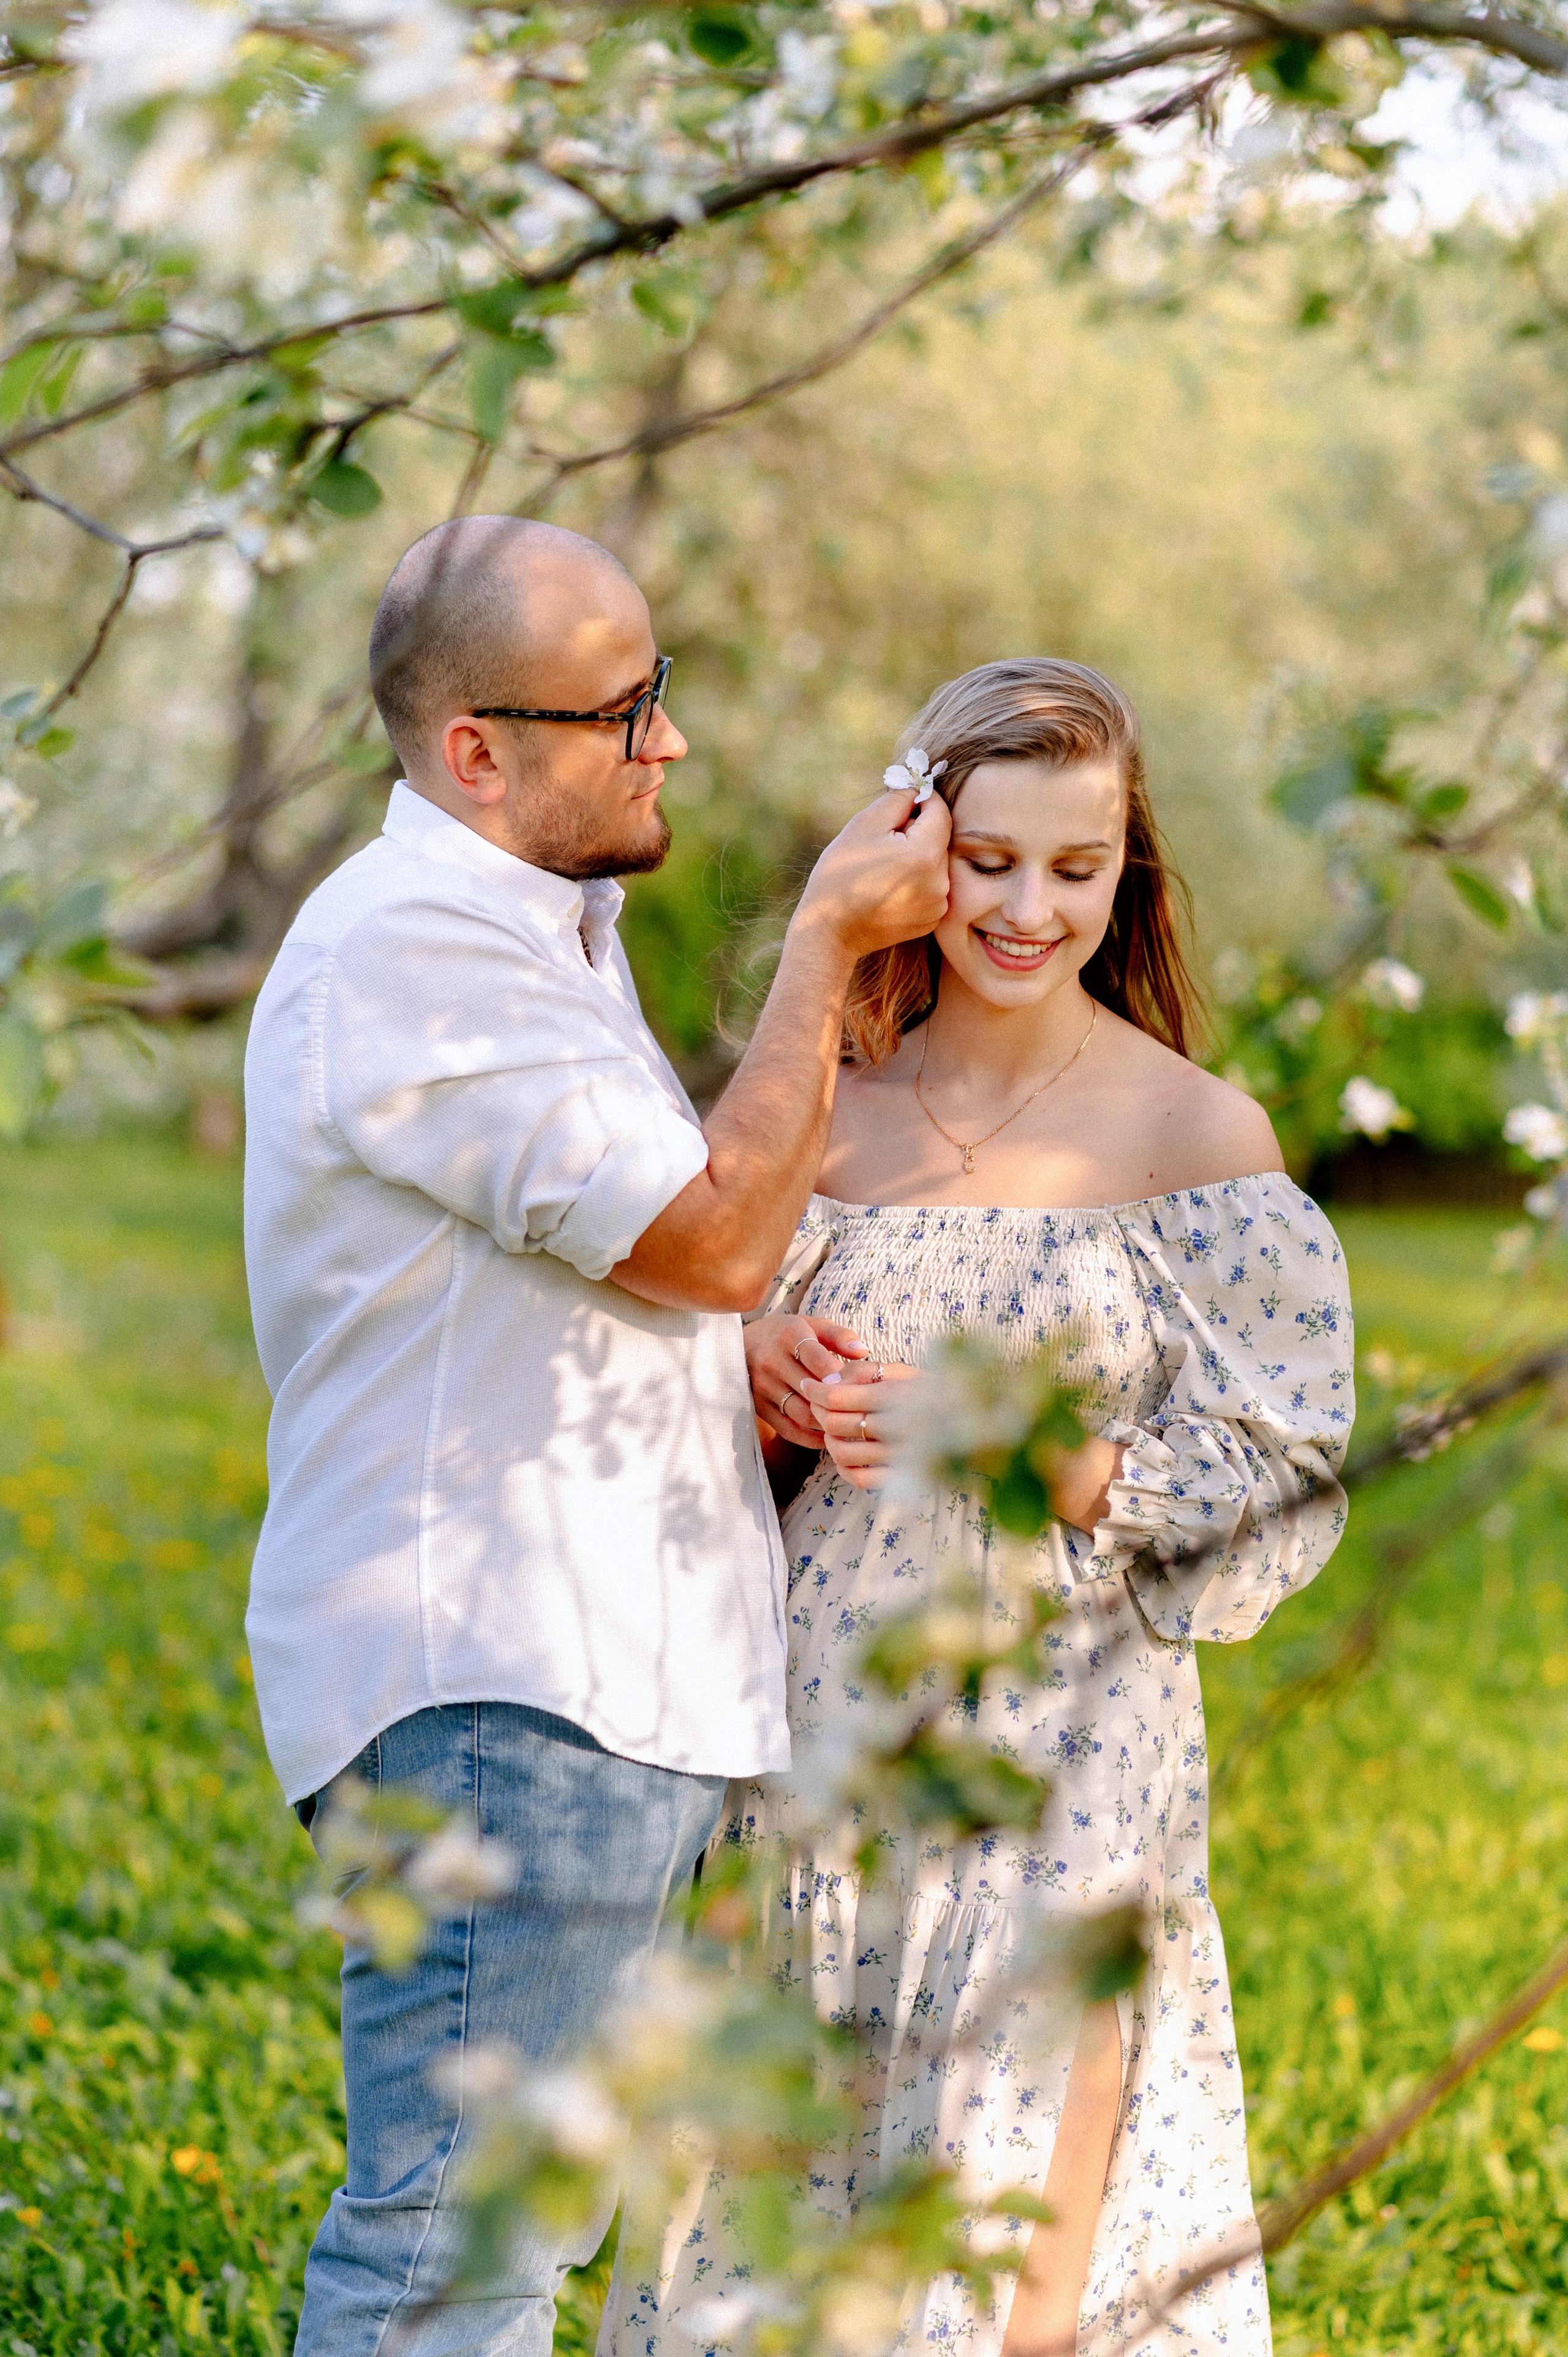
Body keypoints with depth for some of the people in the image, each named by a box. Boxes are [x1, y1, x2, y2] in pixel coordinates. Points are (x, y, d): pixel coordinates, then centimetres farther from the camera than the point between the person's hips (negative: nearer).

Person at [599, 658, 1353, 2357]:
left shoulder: (1200, 1136, -4)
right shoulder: (830, 1109, 6)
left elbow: (1276, 1484, -4)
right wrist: (759, 1379, -9)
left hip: (1062, 1746, -4)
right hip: (824, 1724, 4)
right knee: (780, 2201, 10)